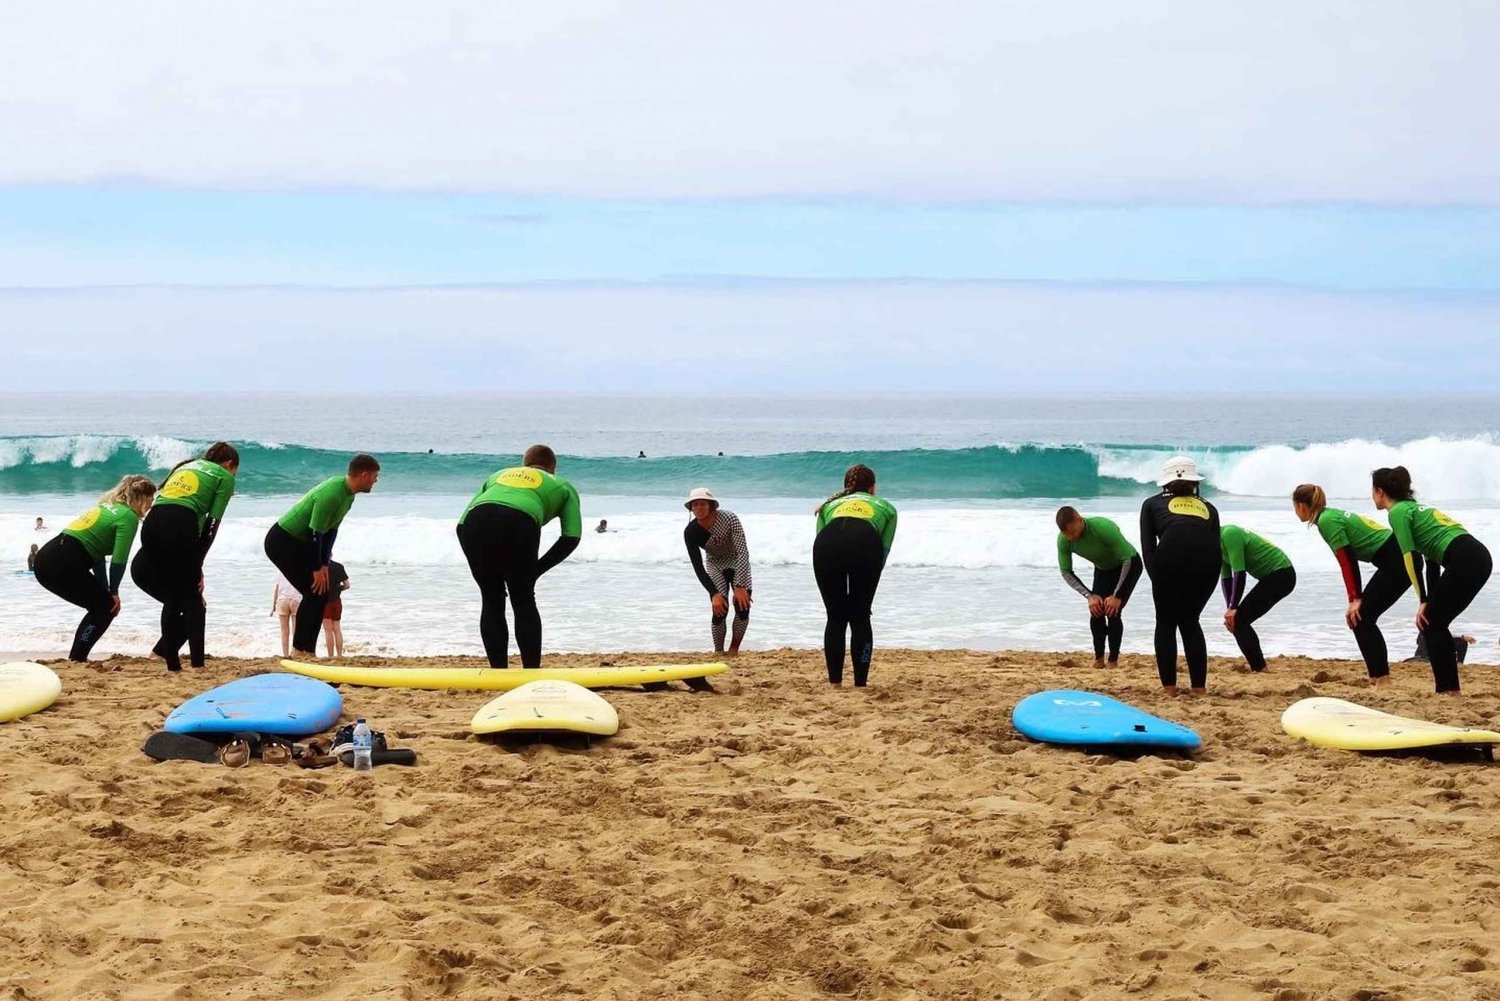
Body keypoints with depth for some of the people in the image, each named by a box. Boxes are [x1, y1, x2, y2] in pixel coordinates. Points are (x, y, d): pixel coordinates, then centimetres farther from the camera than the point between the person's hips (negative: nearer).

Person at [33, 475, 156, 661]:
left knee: (101, 605, 20)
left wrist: (106, 591, 19)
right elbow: (119, 560, -10)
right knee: (107, 607, 6)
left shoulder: (107, 507, 24)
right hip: (64, 566, -9)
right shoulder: (129, 516, -4)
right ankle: (76, 659, -1)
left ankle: (76, 659, 19)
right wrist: (114, 592, 5)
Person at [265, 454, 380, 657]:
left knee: (322, 592, 8)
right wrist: (317, 568, -18)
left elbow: (331, 530, 9)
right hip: (282, 542, -10)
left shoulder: (348, 494, 3)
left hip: (298, 542, 10)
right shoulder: (331, 495, -28)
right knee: (315, 593, -13)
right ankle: (301, 651, -8)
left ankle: (307, 651, 12)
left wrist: (324, 564, 4)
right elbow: (315, 533, -26)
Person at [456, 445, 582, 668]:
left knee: (491, 602, 18)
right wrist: (536, 569, 19)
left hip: (475, 524, 3)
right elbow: (571, 537, 16)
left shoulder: (499, 475, 40)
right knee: (524, 603, 13)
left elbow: (462, 523, 28)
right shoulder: (562, 486, 33)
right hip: (519, 522, -3)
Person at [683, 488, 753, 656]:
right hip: (716, 568, 1)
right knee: (719, 611, -17)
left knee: (743, 607, -18)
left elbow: (743, 552, -32)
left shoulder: (729, 519, -30)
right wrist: (714, 594, -31)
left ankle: (734, 650, 1)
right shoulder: (690, 532, -23)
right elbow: (698, 567, -20)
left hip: (738, 565, -1)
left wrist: (740, 586, -39)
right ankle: (718, 651, 6)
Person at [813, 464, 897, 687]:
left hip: (827, 543, 1)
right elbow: (884, 549, 26)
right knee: (860, 618, 12)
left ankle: (834, 681, 13)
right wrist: (868, 581, 31)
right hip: (865, 543, -1)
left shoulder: (830, 504, 40)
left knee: (835, 618, 14)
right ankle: (860, 683, 9)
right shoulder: (885, 507, 37)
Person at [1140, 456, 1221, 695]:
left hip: (1171, 554, -2)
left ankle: (1169, 686, 12)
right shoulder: (1208, 507, 33)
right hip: (1206, 557, 2)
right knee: (1190, 621, 20)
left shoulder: (1152, 504, 28)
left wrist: (1158, 579, 10)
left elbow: (1147, 548, 15)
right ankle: (1199, 687, 15)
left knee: (1166, 622, 17)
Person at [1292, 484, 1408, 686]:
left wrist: (1355, 599, -14)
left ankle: (1382, 679, -11)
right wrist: (1356, 598, 12)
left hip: (1396, 561, -9)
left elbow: (1347, 563, -15)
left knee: (1361, 618, -7)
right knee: (1360, 617, 10)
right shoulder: (1332, 515, 16)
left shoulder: (1326, 521, -11)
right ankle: (1376, 676, 11)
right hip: (1399, 559, 9)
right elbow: (1349, 560, 15)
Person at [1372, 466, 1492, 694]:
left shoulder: (1397, 512, 0)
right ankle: (1450, 689, 15)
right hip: (1479, 557, 9)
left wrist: (1423, 601, -6)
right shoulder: (1412, 507, 27)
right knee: (1435, 622, 15)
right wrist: (1430, 601, 25)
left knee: (1430, 623, 1)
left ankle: (1447, 690, -1)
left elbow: (1411, 558, -9)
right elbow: (1431, 559, 27)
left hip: (1464, 561, -9)